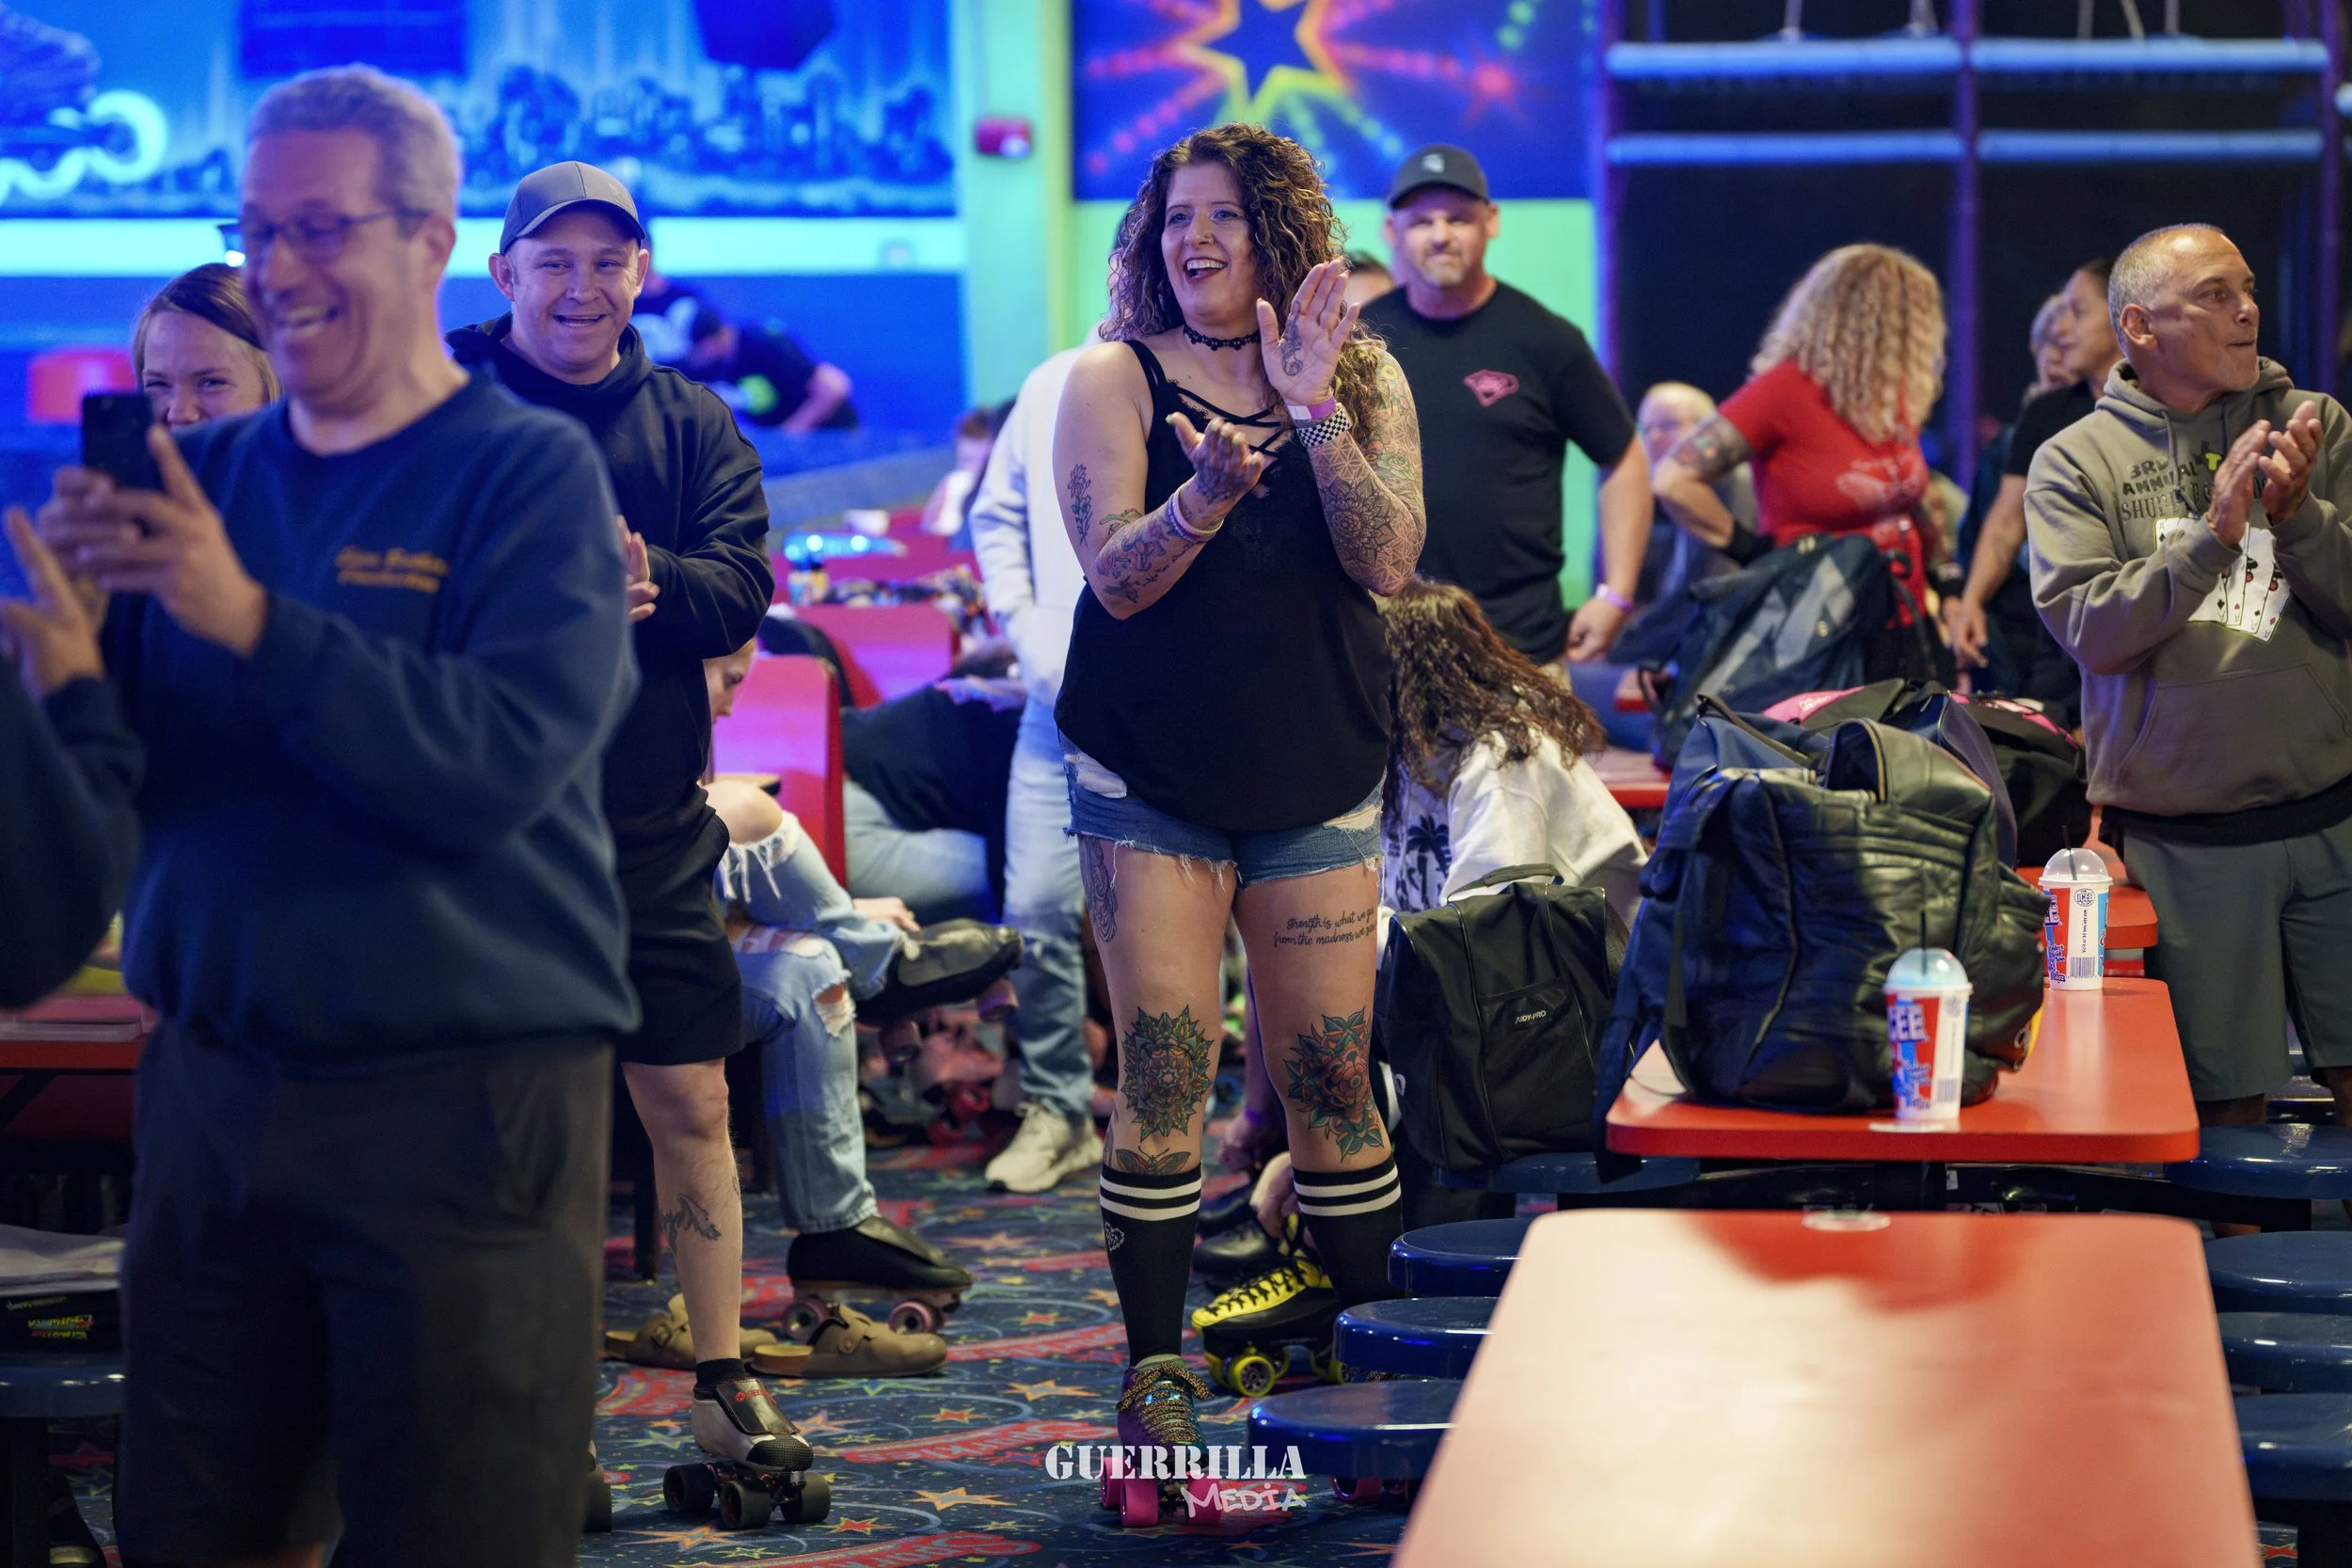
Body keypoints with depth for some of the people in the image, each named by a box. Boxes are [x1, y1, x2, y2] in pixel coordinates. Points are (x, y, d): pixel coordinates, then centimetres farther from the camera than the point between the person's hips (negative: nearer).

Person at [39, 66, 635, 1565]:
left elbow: (502, 764, -21)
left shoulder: (532, 473, -7)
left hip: (465, 1101, -5)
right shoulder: (207, 473, 9)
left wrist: (254, 623, -27)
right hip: (212, 1084, 5)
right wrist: (84, 599, -14)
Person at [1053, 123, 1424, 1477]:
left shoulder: (1368, 379, 5)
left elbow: (1387, 563, -8)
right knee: (1165, 1074, -5)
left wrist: (1313, 412, -19)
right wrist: (1208, 491, -29)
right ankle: (1157, 1368, 3)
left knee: (1333, 1074, 1)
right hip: (1151, 784, -1)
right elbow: (1115, 575, -10)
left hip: (1318, 779, 1)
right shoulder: (1116, 378, 1)